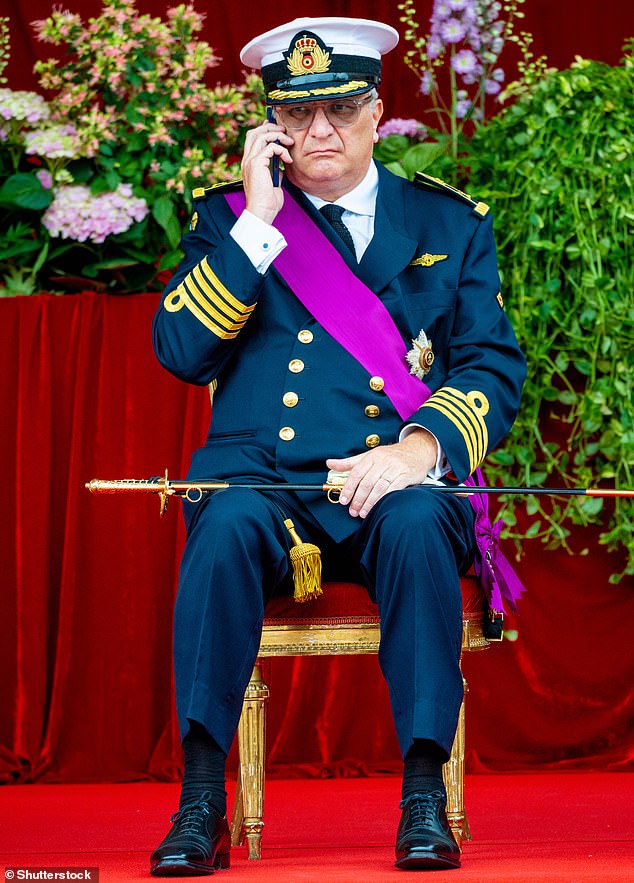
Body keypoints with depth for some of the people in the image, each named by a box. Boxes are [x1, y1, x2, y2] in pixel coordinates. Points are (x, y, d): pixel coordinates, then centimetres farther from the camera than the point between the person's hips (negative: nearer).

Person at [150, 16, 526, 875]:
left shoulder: (452, 224, 16)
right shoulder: (230, 217, 16)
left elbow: (496, 369, 7)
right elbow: (180, 351, 1)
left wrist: (419, 449, -13)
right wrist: (258, 220, -5)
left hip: (394, 484, 0)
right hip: (265, 477, 0)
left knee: (419, 525, -35)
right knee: (227, 523, -34)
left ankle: (424, 795, -32)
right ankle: (201, 801, -33)